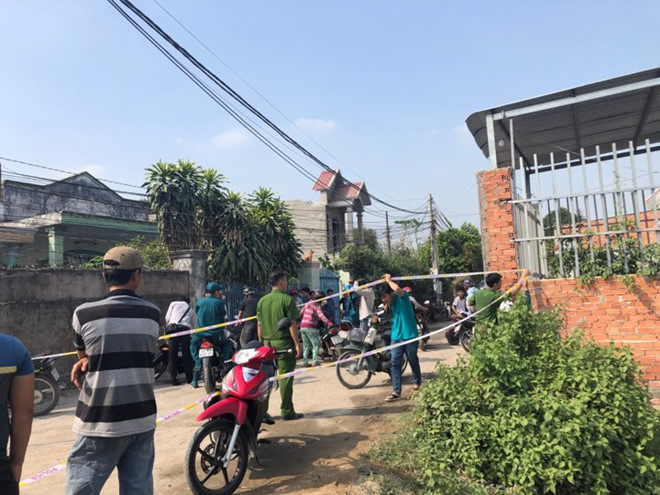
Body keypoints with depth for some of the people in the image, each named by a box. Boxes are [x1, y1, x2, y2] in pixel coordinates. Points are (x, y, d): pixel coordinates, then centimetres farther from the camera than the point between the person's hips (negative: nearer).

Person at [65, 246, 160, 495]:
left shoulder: (84, 314, -9)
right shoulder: (153, 314, 0)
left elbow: (83, 355, 9)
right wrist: (90, 362, 3)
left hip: (101, 423, -3)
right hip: (143, 420, 4)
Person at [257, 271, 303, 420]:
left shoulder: (262, 301, 8)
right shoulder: (287, 300, -9)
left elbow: (259, 325, 10)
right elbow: (292, 324, -12)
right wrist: (297, 343, -7)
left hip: (267, 344, 6)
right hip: (284, 343, -5)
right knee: (286, 377, 1)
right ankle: (287, 411, 7)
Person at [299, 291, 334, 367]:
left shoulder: (307, 304, 17)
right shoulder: (316, 306, -4)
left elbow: (301, 313, 20)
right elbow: (321, 315, -20)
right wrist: (329, 323, -30)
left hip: (302, 326, 7)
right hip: (310, 327, -7)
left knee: (306, 345, 13)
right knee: (316, 344, -2)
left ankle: (305, 362, 12)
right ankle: (315, 362, -9)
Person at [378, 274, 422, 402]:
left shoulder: (402, 297, -13)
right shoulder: (390, 303, 7)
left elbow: (397, 288, -35)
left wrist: (389, 280, -18)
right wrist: (386, 305, -2)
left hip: (410, 335, -5)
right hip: (396, 336, 5)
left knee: (413, 362, 13)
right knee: (395, 364, -3)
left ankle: (417, 383, 37)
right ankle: (396, 392, -1)